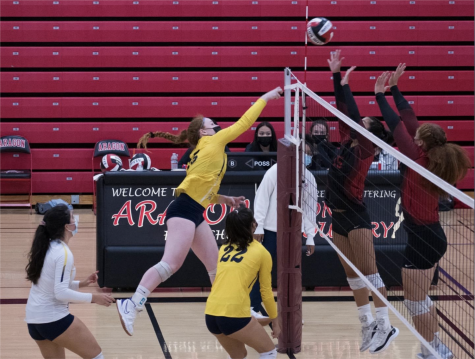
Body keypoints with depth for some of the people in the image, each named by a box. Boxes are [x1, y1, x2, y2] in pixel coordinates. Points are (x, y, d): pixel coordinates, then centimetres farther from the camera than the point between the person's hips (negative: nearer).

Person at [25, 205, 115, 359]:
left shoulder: (46, 248, 9)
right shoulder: (63, 253, -17)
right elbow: (61, 293, -23)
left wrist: (81, 284, 14)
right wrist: (93, 298, -19)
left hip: (34, 319, 9)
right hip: (54, 319, -9)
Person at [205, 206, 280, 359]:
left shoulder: (224, 248, 18)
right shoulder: (261, 252, 4)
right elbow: (266, 291, 10)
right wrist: (275, 321, 22)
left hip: (211, 314, 6)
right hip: (234, 314, -6)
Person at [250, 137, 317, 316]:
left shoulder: (309, 178, 8)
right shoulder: (276, 171, -5)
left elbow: (310, 208, 11)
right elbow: (262, 197, -7)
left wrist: (310, 237, 8)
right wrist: (258, 226, -12)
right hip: (271, 229, -4)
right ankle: (254, 307, 9)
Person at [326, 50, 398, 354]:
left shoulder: (365, 149, -9)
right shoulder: (347, 142, 9)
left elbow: (352, 115, -20)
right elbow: (344, 113, 8)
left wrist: (345, 85, -15)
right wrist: (336, 76, 6)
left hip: (355, 216, -8)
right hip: (339, 217, 8)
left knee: (368, 271, -11)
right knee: (353, 274, 10)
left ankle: (386, 325, -11)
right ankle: (368, 323, 17)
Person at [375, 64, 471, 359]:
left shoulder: (418, 160, -19)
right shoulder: (433, 159, 0)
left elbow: (397, 125, -15)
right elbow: (410, 119, 6)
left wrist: (380, 94, -5)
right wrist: (394, 89, 10)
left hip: (422, 238, -9)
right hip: (432, 235, 9)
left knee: (415, 302, 3)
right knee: (421, 299, 20)